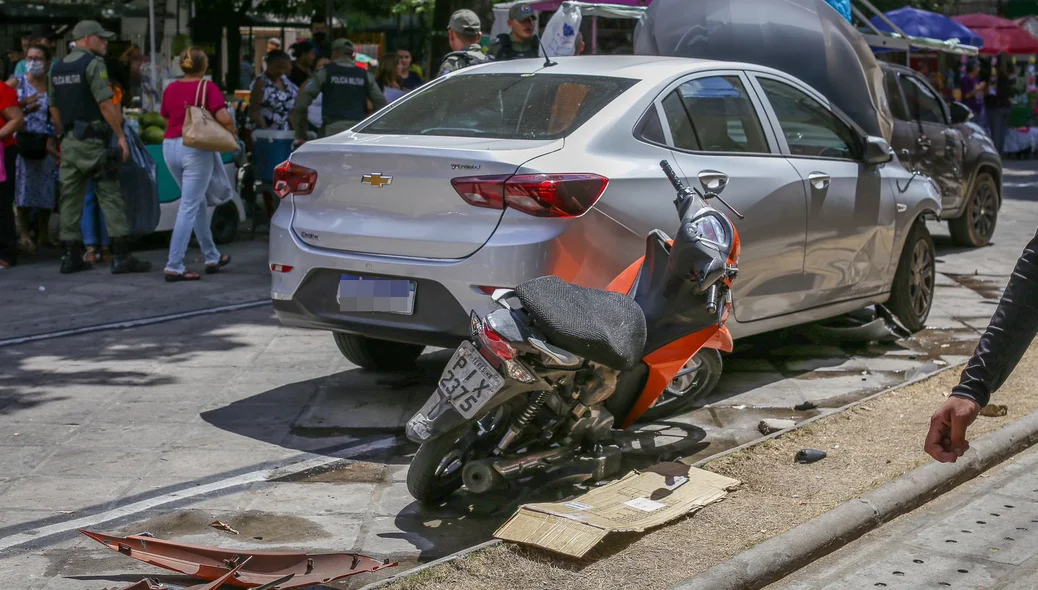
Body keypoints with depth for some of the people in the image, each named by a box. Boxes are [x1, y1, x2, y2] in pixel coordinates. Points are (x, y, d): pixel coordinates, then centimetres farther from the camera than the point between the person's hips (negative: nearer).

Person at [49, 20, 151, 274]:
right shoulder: (93, 64, -10)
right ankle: (121, 257, -7)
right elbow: (105, 104, -17)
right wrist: (121, 136, -14)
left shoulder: (57, 68, 14)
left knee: (70, 199, 9)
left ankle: (71, 257, 11)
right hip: (92, 139, -8)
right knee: (110, 197, -5)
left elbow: (54, 108, 18)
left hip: (68, 141, 8)